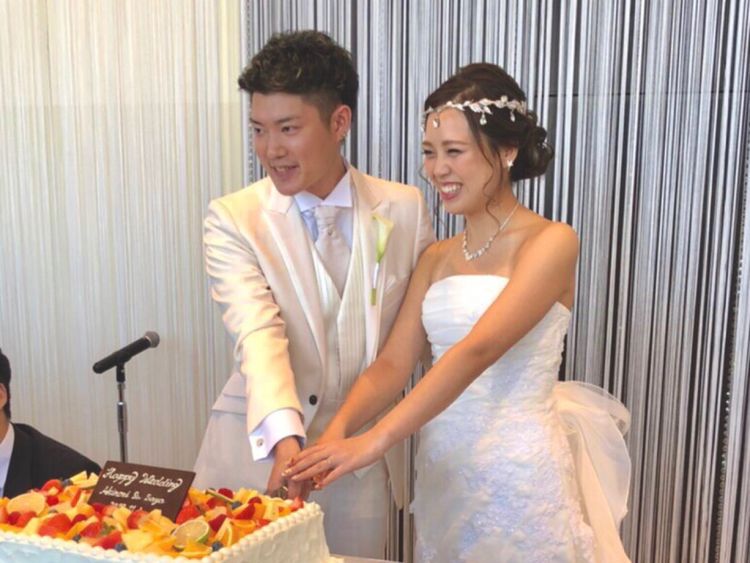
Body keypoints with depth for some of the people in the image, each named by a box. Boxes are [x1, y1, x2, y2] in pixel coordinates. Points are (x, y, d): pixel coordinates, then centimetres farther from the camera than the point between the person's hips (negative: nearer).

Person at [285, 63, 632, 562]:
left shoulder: (550, 241, -11)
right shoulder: (436, 258, 8)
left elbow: (479, 349, -23)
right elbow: (394, 362, 0)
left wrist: (375, 440, -30)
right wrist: (336, 432, -18)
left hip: (520, 472, -5)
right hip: (442, 469, 5)